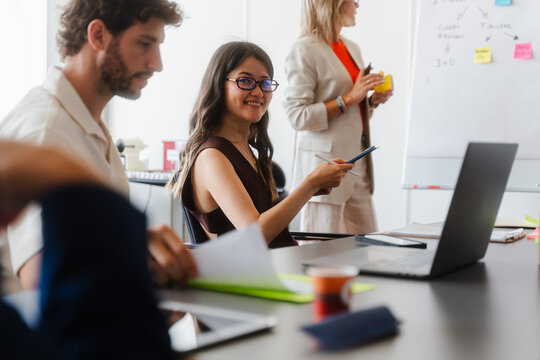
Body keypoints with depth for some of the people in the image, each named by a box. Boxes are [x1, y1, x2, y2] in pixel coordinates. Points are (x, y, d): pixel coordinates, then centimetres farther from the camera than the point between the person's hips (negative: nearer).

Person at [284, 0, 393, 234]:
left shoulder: (353, 48, 17)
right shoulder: (304, 50, -8)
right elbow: (298, 116, -15)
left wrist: (373, 100, 6)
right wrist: (349, 98, -16)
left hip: (358, 159, 8)